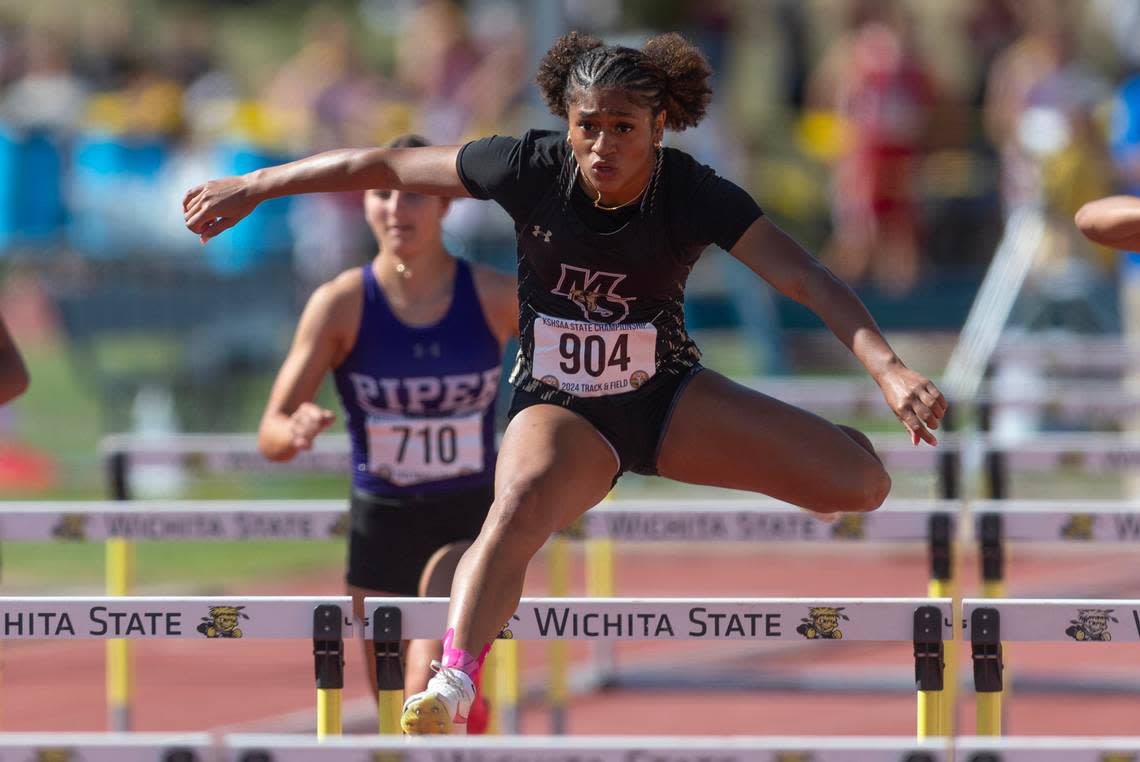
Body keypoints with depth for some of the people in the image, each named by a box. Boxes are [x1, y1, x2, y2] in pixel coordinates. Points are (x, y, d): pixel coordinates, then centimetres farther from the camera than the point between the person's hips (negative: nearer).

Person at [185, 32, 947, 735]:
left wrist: (889, 369, -44)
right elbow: (386, 165, -6)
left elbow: (806, 278, -29)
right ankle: (453, 687, -43)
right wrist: (252, 187, -2)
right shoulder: (531, 168, -17)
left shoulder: (695, 196, -19)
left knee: (860, 480, -11)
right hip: (560, 407, -2)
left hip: (670, 398, 2)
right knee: (521, 507, -38)